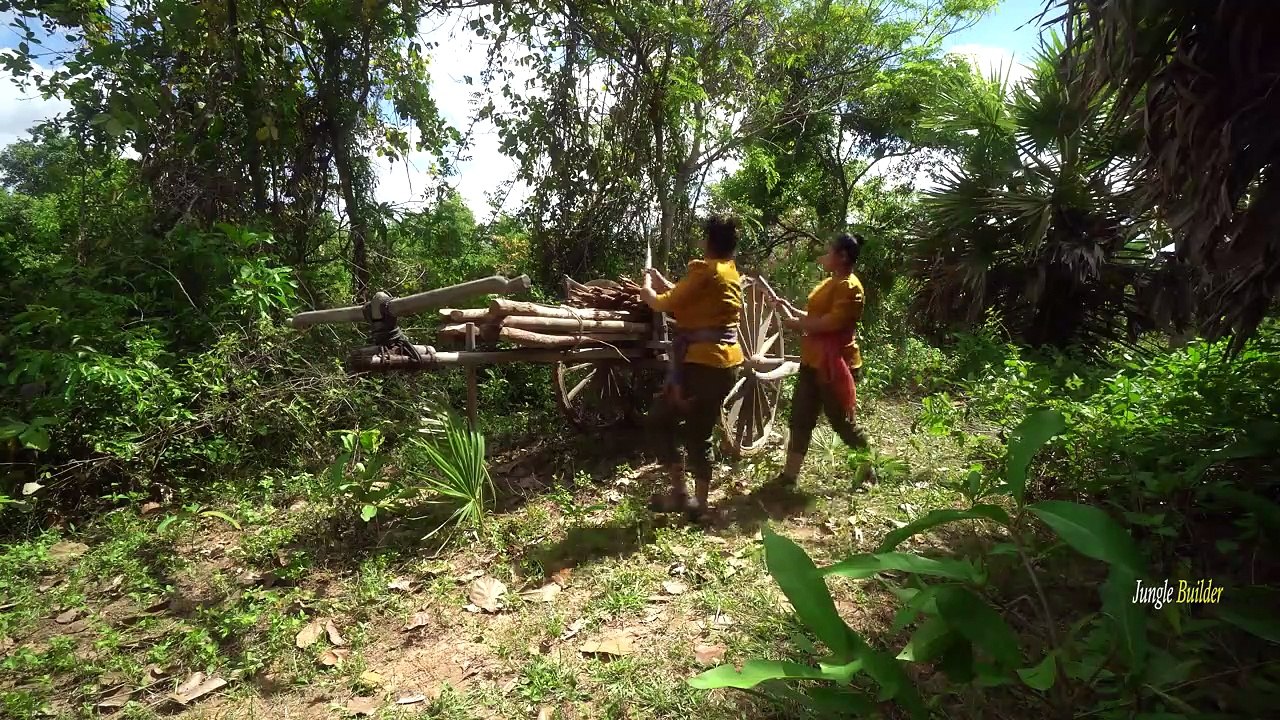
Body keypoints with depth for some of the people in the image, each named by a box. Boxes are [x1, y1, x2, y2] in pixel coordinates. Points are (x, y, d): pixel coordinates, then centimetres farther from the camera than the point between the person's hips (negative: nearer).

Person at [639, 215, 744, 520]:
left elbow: (665, 304, -10)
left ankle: (679, 491, 7)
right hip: (725, 363, 9)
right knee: (699, 433, 15)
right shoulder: (731, 272, 14)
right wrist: (661, 281, 25)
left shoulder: (704, 269, -13)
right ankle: (699, 501, 22)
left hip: (701, 363, -8)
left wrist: (647, 289, 10)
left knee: (659, 421, 7)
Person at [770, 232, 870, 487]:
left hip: (836, 364, -10)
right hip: (813, 362, 10)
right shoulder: (830, 284, 16)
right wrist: (790, 308, 10)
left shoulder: (849, 286, -16)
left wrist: (795, 323, -15)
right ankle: (789, 475, 16)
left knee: (843, 422, 4)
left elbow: (832, 322, -25)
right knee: (800, 419, 9)